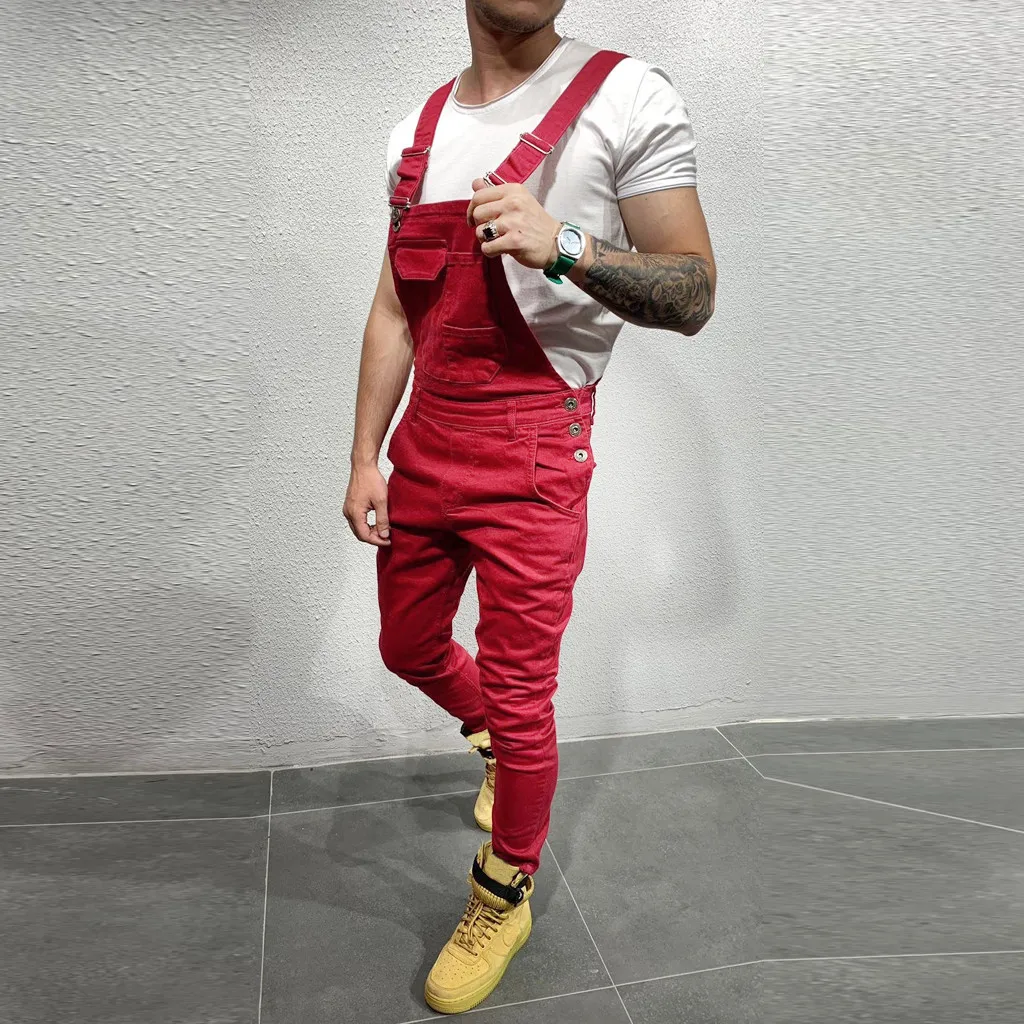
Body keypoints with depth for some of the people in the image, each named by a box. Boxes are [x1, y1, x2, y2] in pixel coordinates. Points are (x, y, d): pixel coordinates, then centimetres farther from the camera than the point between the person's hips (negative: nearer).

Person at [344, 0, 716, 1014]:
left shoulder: (627, 97, -6)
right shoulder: (420, 129, 10)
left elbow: (693, 296, -10)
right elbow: (394, 312, 11)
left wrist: (563, 245, -26)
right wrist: (365, 458, 6)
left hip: (531, 458, -6)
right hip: (424, 444, 6)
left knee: (518, 697, 2)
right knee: (411, 648, 20)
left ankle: (504, 899, 28)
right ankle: (500, 746, 52)